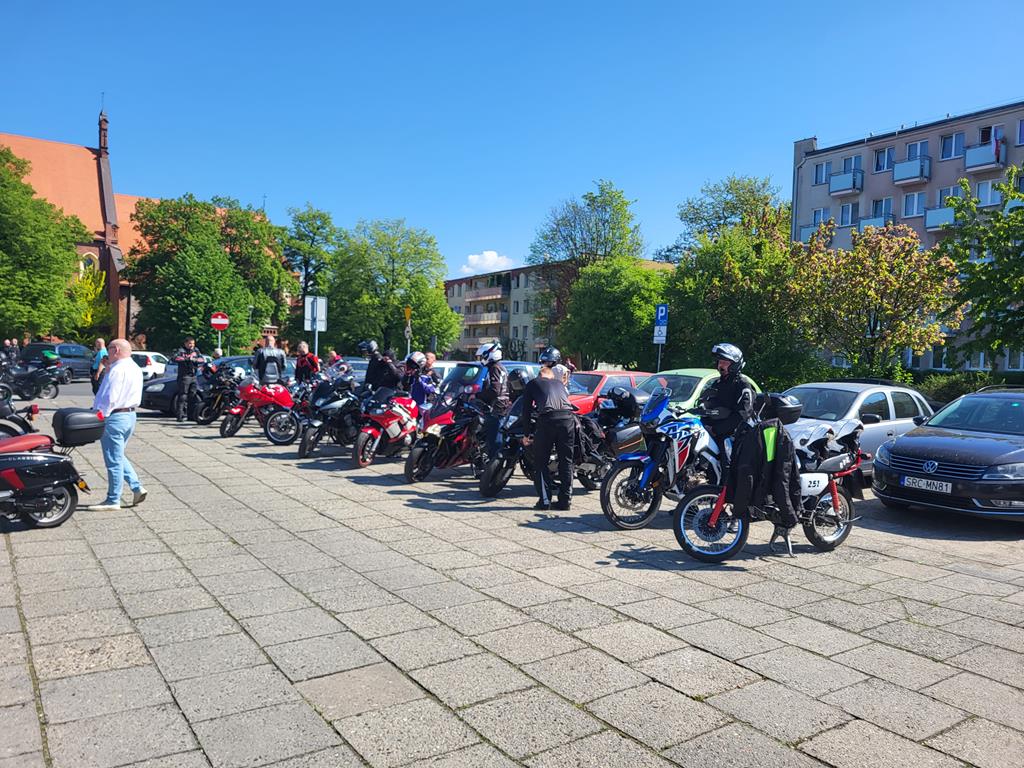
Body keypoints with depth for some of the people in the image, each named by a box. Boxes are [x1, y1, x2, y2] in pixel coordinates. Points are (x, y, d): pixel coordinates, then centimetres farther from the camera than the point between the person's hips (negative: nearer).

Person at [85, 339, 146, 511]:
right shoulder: (135, 368, 14)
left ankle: (113, 500, 6)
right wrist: (109, 369, 13)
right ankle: (137, 487, 14)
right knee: (119, 457, 21)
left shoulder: (118, 369, -17)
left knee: (113, 460, -1)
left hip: (115, 417, -10)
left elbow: (110, 397, -21)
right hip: (130, 414, 10)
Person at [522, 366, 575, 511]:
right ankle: (565, 500, 13)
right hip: (568, 417, 3)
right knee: (566, 461, 11)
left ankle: (544, 500, 5)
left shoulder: (533, 384, 22)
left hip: (547, 419, -3)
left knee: (541, 462, 8)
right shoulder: (560, 383, 31)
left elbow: (526, 409, 19)